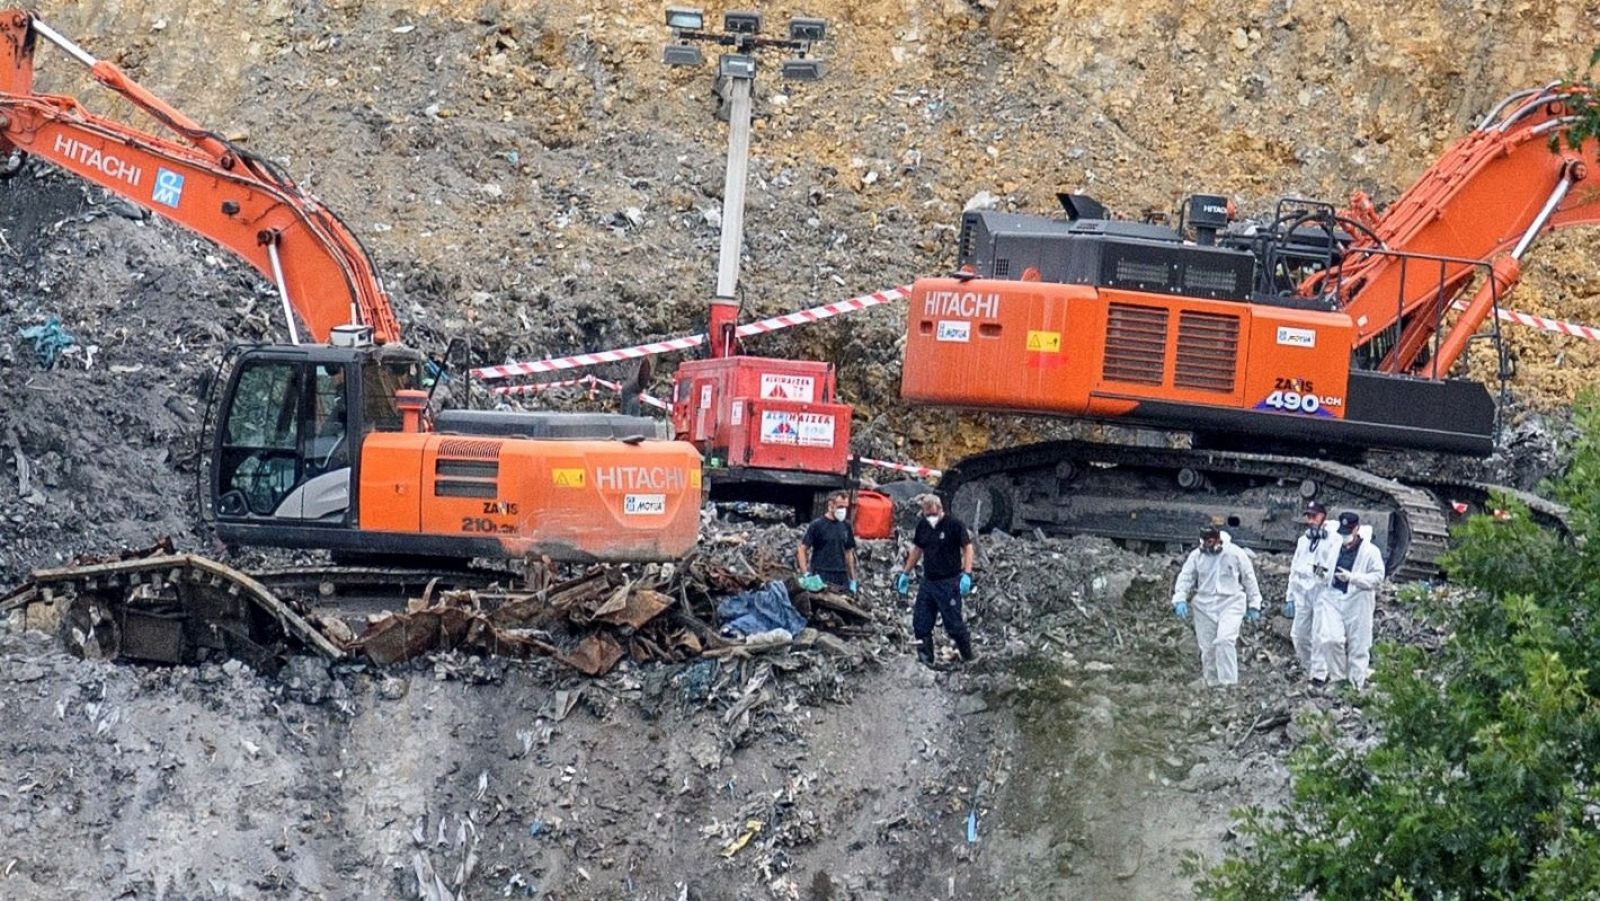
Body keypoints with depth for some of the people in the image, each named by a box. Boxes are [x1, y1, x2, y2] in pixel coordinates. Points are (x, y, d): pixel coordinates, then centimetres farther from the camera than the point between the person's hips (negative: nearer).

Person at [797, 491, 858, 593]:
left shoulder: (846, 526, 12)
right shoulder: (817, 525, -3)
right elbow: (802, 550, -4)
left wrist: (852, 580, 15)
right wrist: (806, 574, -14)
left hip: (842, 577, 5)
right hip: (822, 576, -5)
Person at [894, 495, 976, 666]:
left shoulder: (955, 525, -9)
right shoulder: (922, 526, 9)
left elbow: (967, 548, -8)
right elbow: (917, 550, 22)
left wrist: (967, 574, -18)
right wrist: (905, 573, 21)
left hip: (949, 582, -6)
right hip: (928, 581, 6)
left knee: (953, 623, -4)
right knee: (920, 623, 2)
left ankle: (968, 656, 11)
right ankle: (925, 658, 9)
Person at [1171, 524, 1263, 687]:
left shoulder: (1235, 553, -1)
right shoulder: (1196, 556, 5)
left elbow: (1249, 579, 6)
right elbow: (1185, 578, 5)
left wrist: (1254, 605, 7)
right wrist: (1180, 599, -12)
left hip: (1230, 604, -3)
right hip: (1205, 606, 3)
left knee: (1225, 640, -23)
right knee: (1208, 648, 3)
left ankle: (1229, 683, -20)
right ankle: (1212, 684, 17)